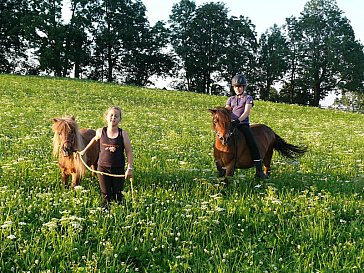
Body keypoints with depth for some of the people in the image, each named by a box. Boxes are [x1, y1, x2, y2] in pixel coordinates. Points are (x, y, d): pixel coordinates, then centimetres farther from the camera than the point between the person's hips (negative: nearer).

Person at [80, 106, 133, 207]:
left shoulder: (123, 134, -6)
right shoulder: (100, 132, -1)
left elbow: (129, 152, -6)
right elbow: (94, 139, 22)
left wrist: (129, 168, -13)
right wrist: (84, 150, 30)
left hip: (118, 169, -1)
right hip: (103, 168, 1)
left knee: (117, 194, 8)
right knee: (106, 195, 9)